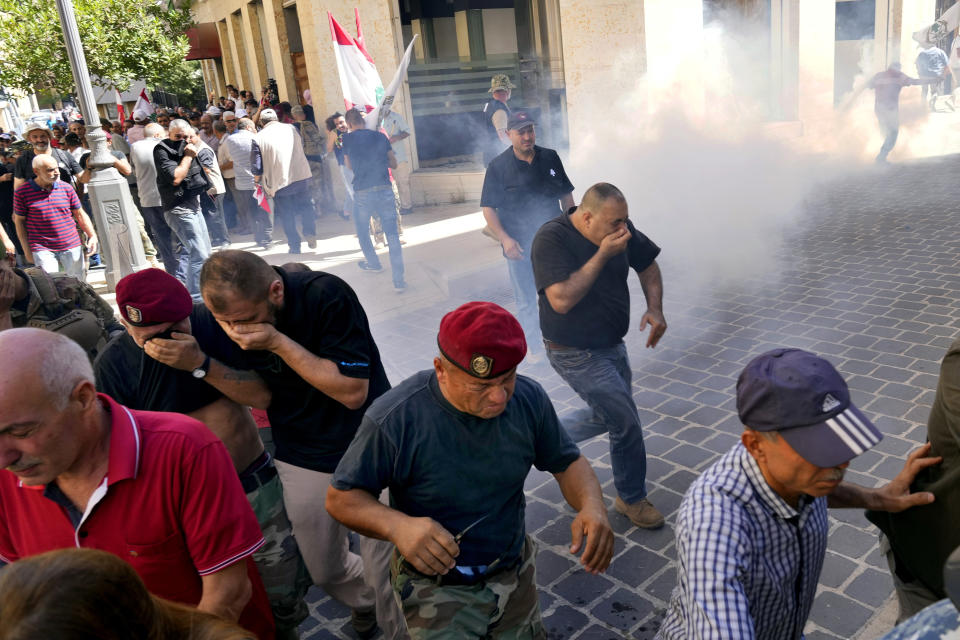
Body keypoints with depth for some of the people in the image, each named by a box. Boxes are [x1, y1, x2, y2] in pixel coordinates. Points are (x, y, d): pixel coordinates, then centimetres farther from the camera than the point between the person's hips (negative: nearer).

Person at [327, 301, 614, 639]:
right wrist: (396, 525, -36)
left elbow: (567, 461, -1)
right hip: (436, 588, -4)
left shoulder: (529, 398, -15)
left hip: (516, 575, 4)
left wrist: (592, 505, -23)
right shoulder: (393, 418, -26)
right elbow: (341, 497, -16)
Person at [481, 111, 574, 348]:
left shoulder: (550, 158, 4)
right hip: (519, 246, -2)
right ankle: (535, 351, 21)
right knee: (526, 303, 8)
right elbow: (488, 208, -5)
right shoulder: (498, 166, -5)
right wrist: (505, 239, -17)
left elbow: (566, 196, 12)